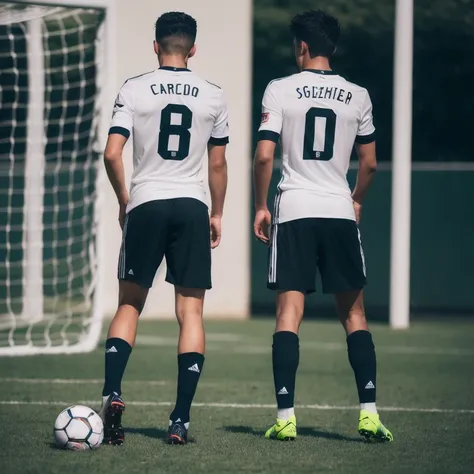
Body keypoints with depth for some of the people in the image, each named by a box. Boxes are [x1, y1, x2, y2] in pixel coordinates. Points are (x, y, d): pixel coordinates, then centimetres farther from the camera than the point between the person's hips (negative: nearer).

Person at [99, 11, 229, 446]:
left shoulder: (134, 89, 0)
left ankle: (113, 394, -6)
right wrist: (217, 215, 20)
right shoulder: (214, 96, 5)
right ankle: (181, 419, -3)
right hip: (192, 206, 0)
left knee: (129, 304, 13)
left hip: (146, 205, 0)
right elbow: (218, 164, 9)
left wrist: (124, 200, 10)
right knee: (191, 312, 2)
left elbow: (112, 154, -5)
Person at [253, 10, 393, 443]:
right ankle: (369, 412, 2)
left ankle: (285, 416, -6)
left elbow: (265, 156, -7)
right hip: (340, 212, 2)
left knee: (289, 313, -1)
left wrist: (261, 207, 5)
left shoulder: (280, 90, -2)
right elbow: (369, 163, 10)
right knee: (354, 313, 10)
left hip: (294, 212, -2)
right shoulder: (357, 97, 6)